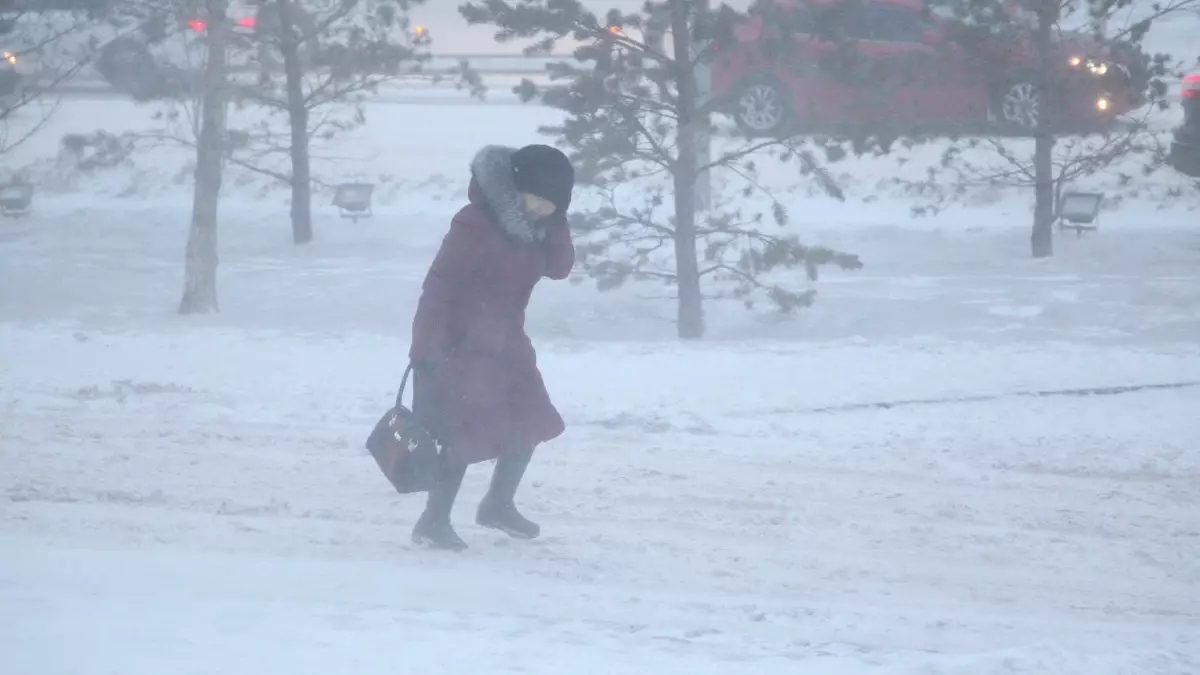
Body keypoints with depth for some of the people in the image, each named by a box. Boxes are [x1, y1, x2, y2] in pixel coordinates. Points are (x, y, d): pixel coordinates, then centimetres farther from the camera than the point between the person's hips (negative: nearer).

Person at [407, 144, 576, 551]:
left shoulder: (535, 226, 2)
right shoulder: (476, 224, -22)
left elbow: (559, 268, -1)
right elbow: (440, 285, -22)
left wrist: (555, 223, -15)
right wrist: (429, 347, -23)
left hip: (504, 342, 8)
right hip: (460, 345, -8)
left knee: (530, 423, 10)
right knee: (468, 433, -12)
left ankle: (498, 505, 30)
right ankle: (433, 522, -2)